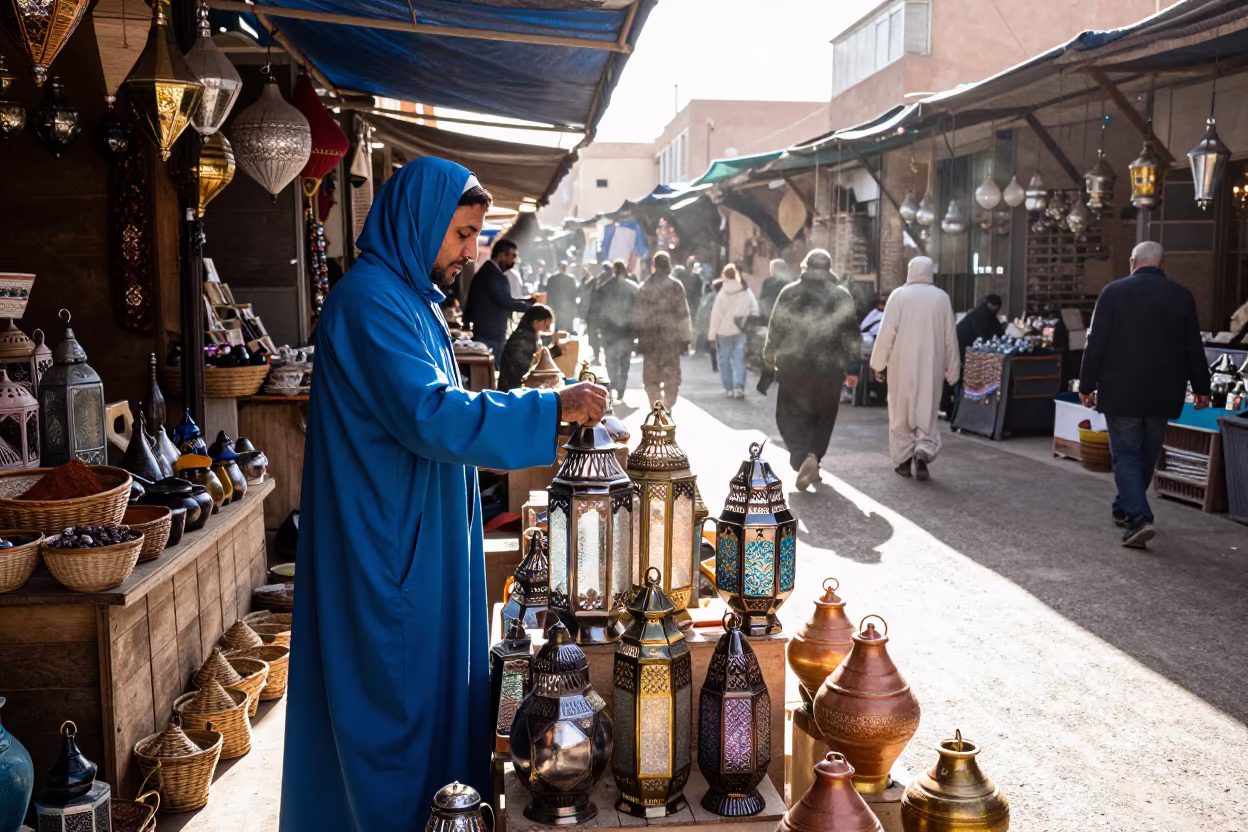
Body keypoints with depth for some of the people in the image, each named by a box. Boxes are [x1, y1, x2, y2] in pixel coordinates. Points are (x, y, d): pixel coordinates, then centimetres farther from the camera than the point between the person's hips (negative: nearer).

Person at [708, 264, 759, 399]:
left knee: (724, 360, 9)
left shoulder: (722, 294, -12)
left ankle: (729, 389, 10)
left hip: (724, 332, -3)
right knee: (739, 359, 5)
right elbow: (755, 311, 2)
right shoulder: (747, 292, 0)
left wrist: (712, 335, -5)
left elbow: (716, 315, -10)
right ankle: (739, 387, -9)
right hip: (741, 332, 3)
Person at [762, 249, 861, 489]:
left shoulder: (789, 292, -3)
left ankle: (805, 456, -18)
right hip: (829, 369, 1)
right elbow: (852, 334, 0)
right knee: (823, 418, 17)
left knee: (791, 415, 6)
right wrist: (853, 365, 10)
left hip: (793, 366, -1)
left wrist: (769, 359, 13)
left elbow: (775, 330, 0)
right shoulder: (842, 296, -1)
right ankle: (813, 461, 22)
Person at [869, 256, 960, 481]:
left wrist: (879, 364, 1)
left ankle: (904, 459, 13)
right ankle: (924, 450, -12)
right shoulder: (942, 297, 0)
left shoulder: (898, 295, -6)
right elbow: (950, 337, 4)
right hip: (931, 365, 1)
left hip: (902, 365, -1)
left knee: (901, 412, 10)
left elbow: (887, 332, -8)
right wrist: (952, 369, 13)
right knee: (927, 410, 9)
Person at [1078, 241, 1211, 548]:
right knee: (1147, 454, 18)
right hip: (1163, 394, 3)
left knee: (1125, 455, 1)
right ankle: (1124, 508, 31)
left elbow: (1095, 344, -7)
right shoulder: (1182, 296, 1)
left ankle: (1138, 519, -14)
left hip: (1121, 392, -3)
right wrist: (1201, 388, 15)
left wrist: (1087, 385, 0)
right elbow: (1194, 348, 6)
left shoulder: (1113, 292, -7)